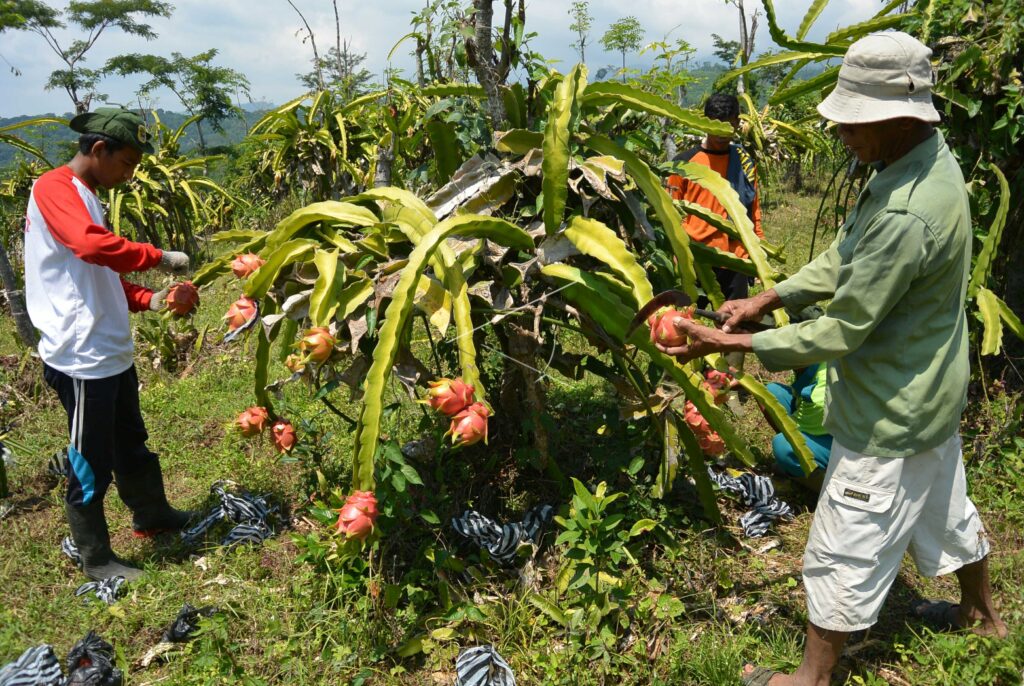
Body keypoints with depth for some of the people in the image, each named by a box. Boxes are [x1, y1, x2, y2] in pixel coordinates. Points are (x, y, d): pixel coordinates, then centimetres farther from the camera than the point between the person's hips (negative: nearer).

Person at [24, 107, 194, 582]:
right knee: (91, 461, 4)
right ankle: (96, 560, 20)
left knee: (130, 443, 24)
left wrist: (150, 301, 6)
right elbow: (94, 246, -32)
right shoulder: (54, 188, -13)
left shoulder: (84, 197, 17)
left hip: (112, 352, 10)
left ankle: (151, 514, 43)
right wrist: (159, 257, -20)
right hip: (82, 357, -10)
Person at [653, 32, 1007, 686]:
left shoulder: (905, 216, -35)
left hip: (889, 414, -10)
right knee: (945, 504, 31)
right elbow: (845, 258, 5)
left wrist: (734, 344, -22)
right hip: (931, 393, 10)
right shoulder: (929, 159, -2)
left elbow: (842, 332, -28)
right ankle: (981, 612, 56)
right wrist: (768, 298, -3)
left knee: (844, 551, 7)